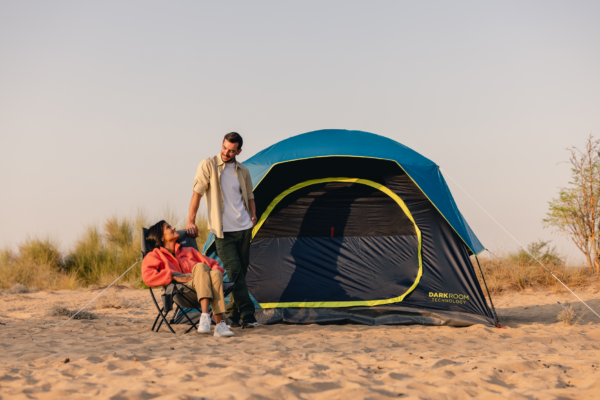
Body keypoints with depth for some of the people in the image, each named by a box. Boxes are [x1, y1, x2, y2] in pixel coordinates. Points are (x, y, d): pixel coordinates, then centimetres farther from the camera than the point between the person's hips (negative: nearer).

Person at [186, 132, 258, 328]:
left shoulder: (243, 171, 12)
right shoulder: (208, 165, -2)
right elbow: (197, 193, -5)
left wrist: (253, 215, 7)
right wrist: (191, 222, -9)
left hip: (244, 228, 5)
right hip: (223, 231, -5)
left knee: (240, 273, 6)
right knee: (234, 272, -14)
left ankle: (233, 316, 15)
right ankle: (247, 315, -16)